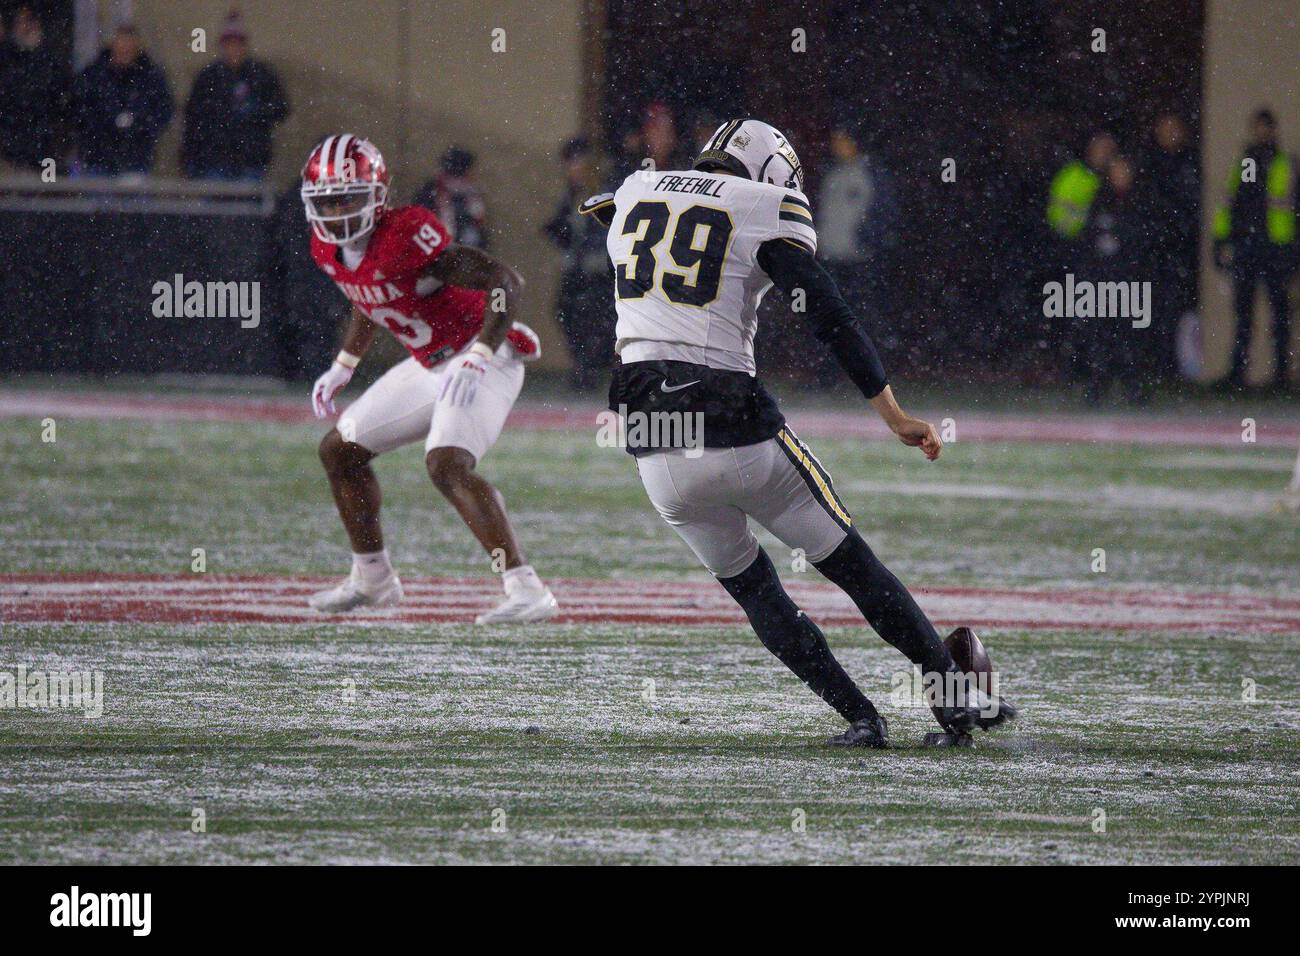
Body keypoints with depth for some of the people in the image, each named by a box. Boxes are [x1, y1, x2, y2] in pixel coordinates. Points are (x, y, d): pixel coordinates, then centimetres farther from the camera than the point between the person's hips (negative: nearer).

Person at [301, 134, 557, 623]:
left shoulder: (404, 237, -28)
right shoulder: (329, 249, -1)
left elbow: (505, 281, -29)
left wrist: (477, 358, -34)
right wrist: (343, 367, 20)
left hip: (483, 358, -10)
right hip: (429, 366, 10)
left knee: (448, 465, -29)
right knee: (339, 451, 15)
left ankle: (526, 590, -30)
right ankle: (372, 580, 29)